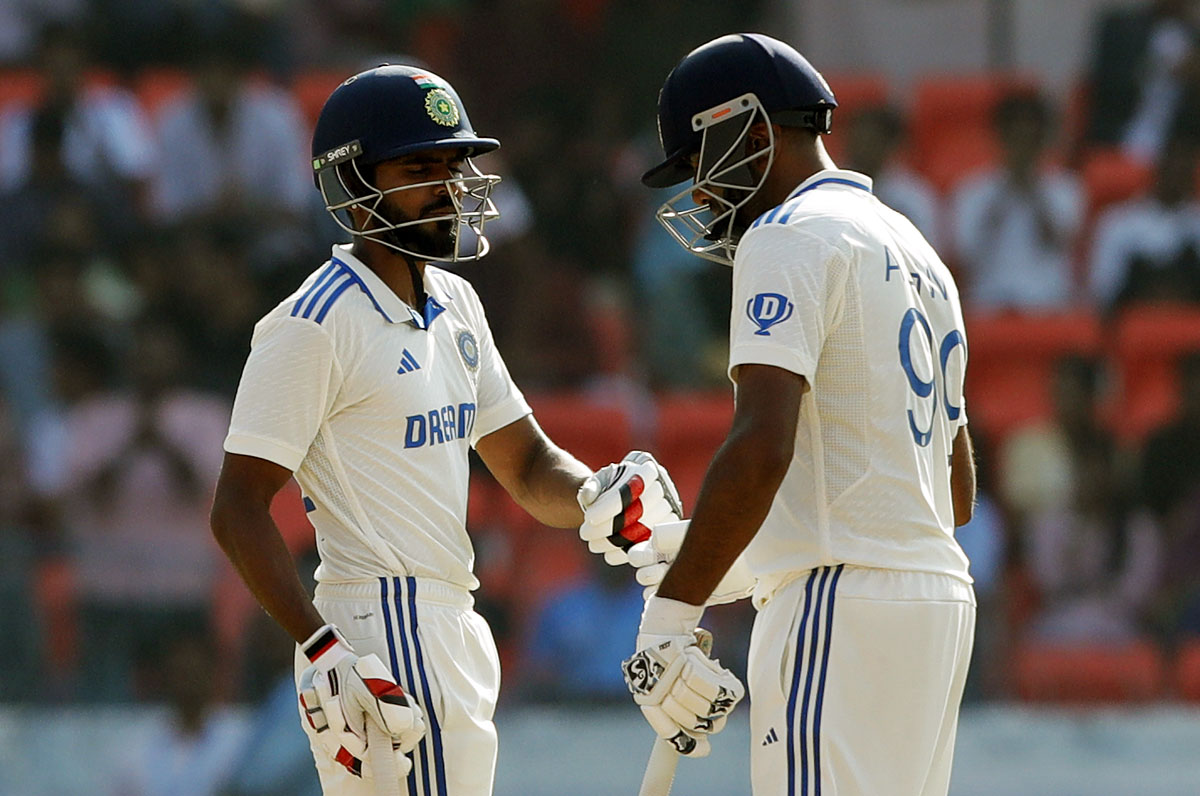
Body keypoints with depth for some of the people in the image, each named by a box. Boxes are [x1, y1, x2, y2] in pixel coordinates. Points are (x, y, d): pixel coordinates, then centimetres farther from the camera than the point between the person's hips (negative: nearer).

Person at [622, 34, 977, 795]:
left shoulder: (790, 238, -7)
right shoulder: (916, 250, 23)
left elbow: (762, 447, -21)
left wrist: (671, 614, -21)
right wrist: (743, 563, 28)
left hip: (840, 616, -10)